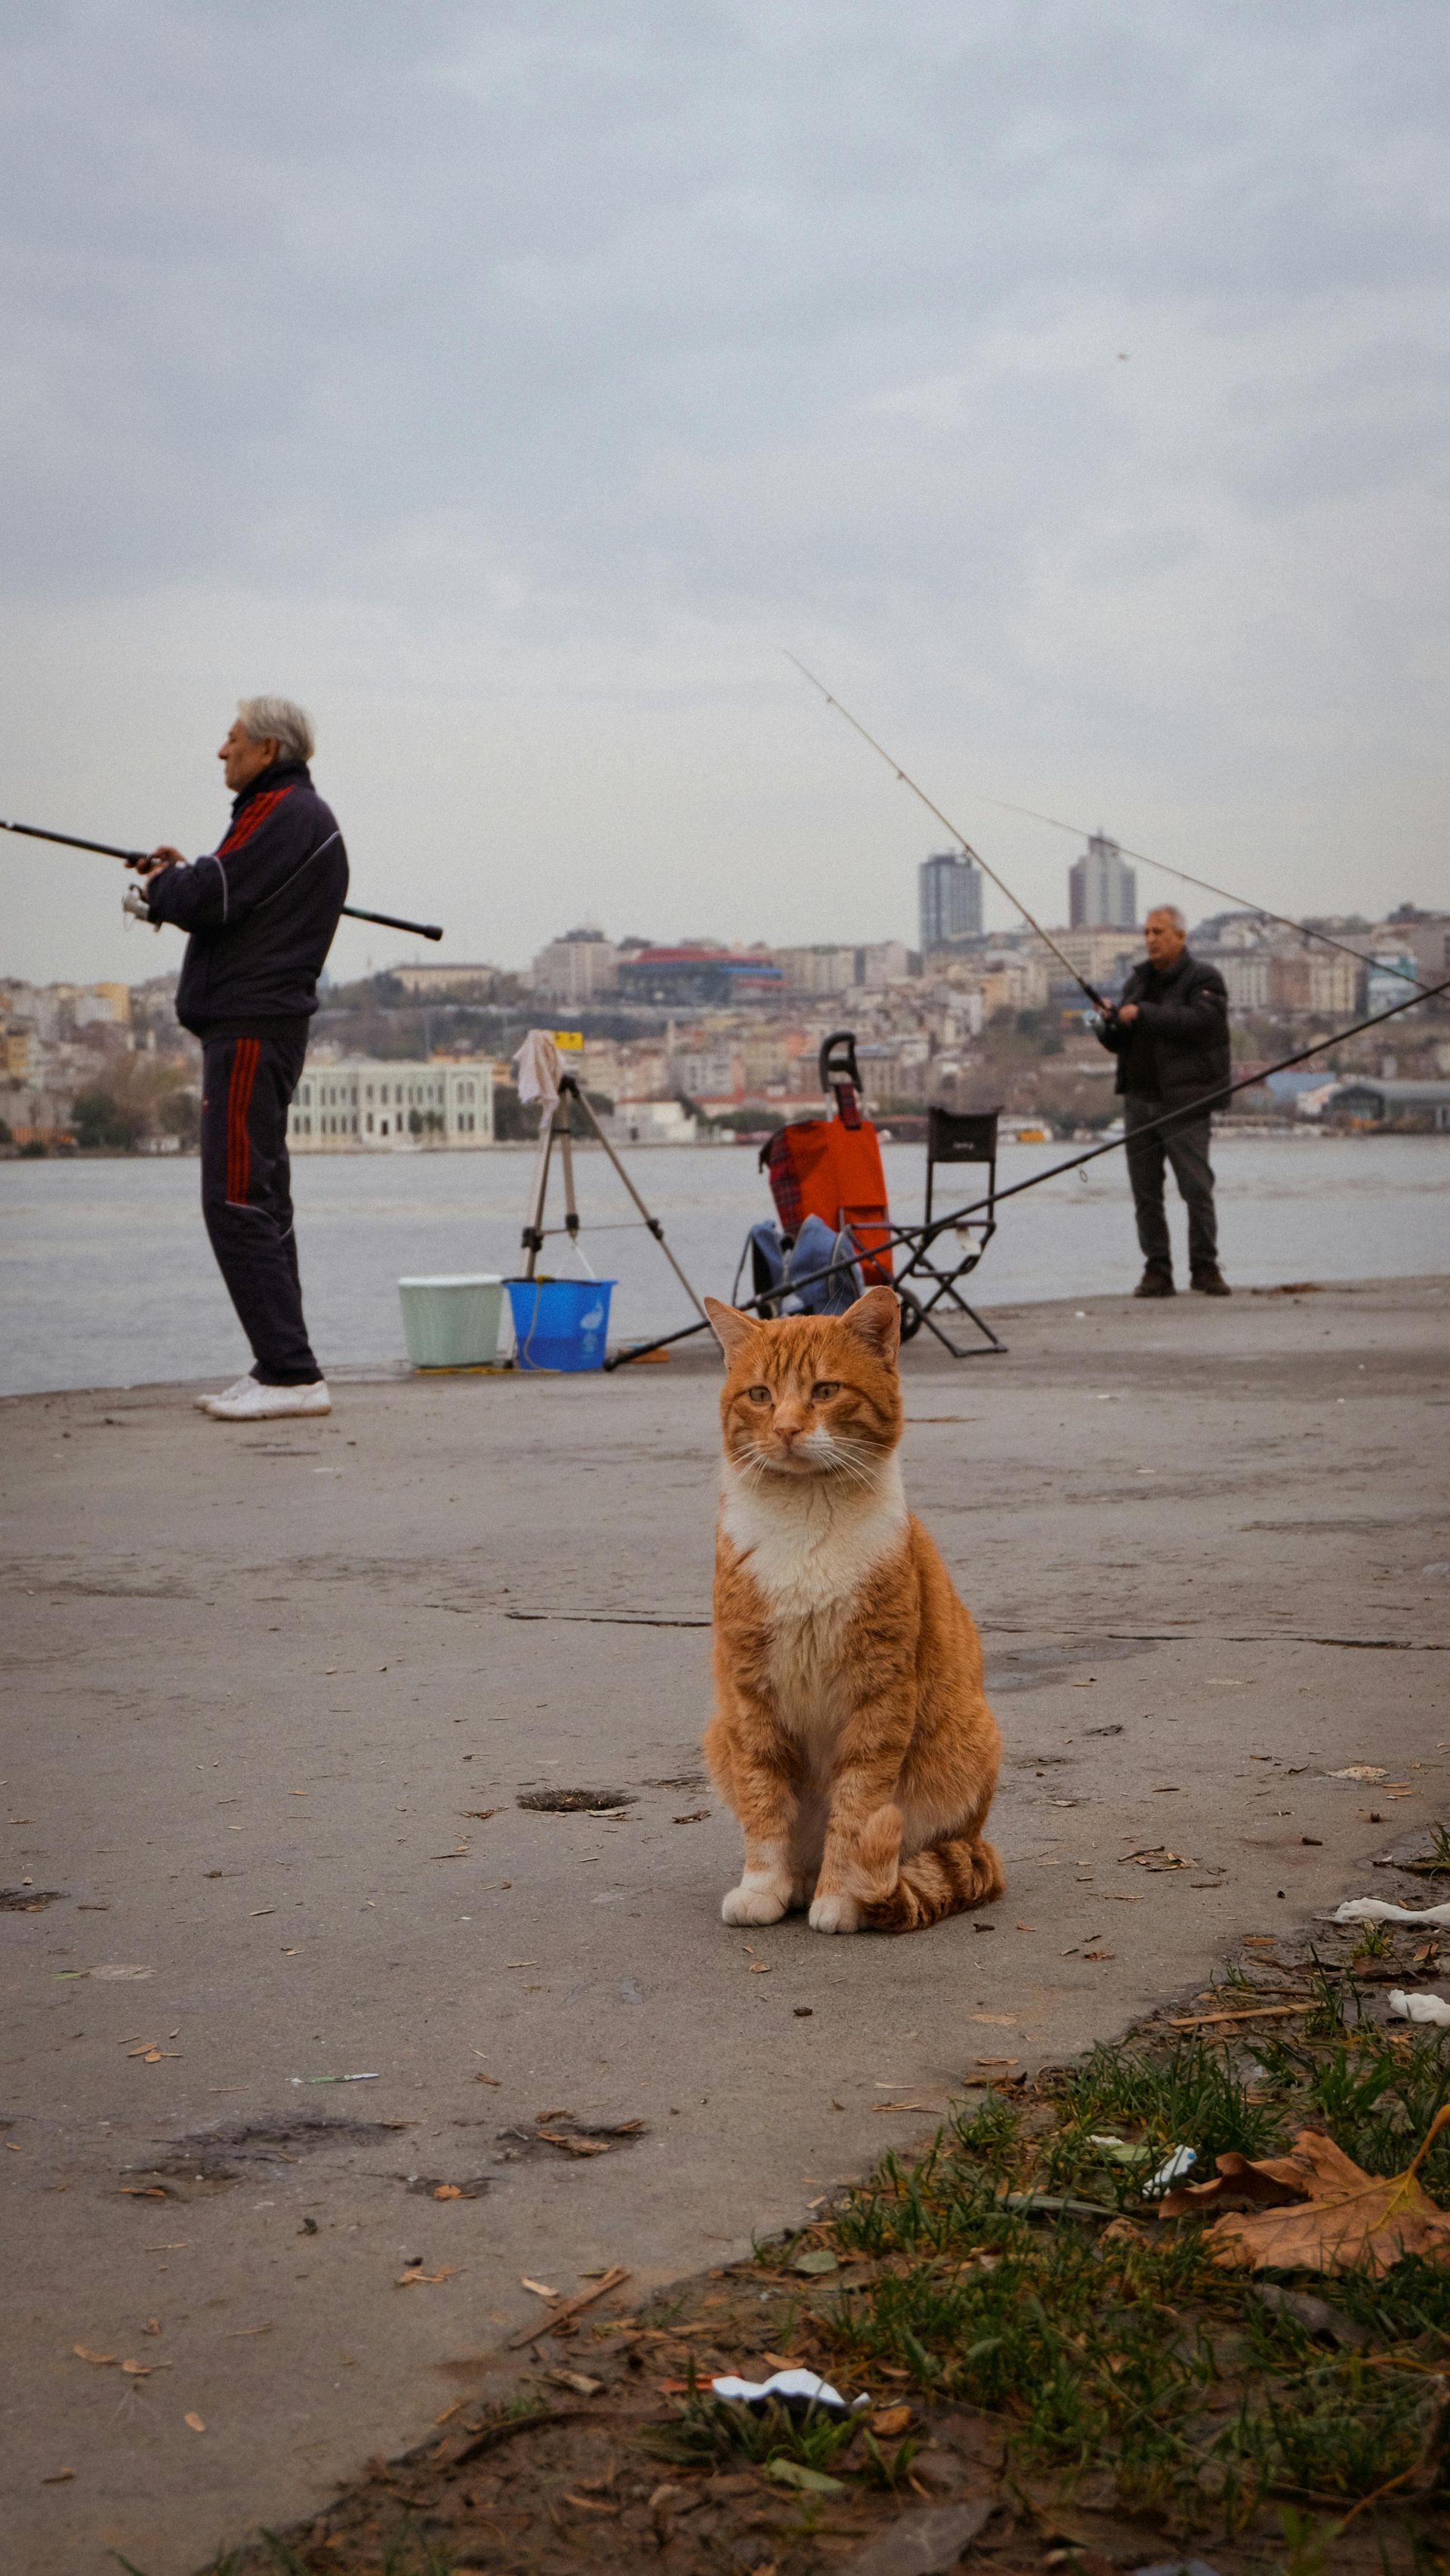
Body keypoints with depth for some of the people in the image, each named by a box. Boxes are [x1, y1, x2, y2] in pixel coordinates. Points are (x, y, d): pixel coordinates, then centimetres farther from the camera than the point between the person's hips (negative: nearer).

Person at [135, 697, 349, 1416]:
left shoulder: (285, 812, -11)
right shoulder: (299, 813, 22)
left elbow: (212, 899, -19)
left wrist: (163, 884, 1)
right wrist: (180, 879, 11)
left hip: (251, 1028, -11)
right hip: (259, 1025, 11)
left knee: (237, 1202, -12)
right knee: (258, 1201, 13)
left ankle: (291, 1374, -14)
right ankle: (282, 1371, 16)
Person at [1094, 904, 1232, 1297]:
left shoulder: (1204, 979, -1)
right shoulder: (1138, 981, 18)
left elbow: (1196, 1021, -21)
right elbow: (1118, 1042, 19)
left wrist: (1142, 1013, -18)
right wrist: (1108, 1023, -4)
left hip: (1183, 1102, -6)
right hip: (1139, 1099, 6)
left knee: (1197, 1187, -7)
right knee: (1146, 1191, 4)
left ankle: (1205, 1267, 1)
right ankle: (1156, 1271, 8)